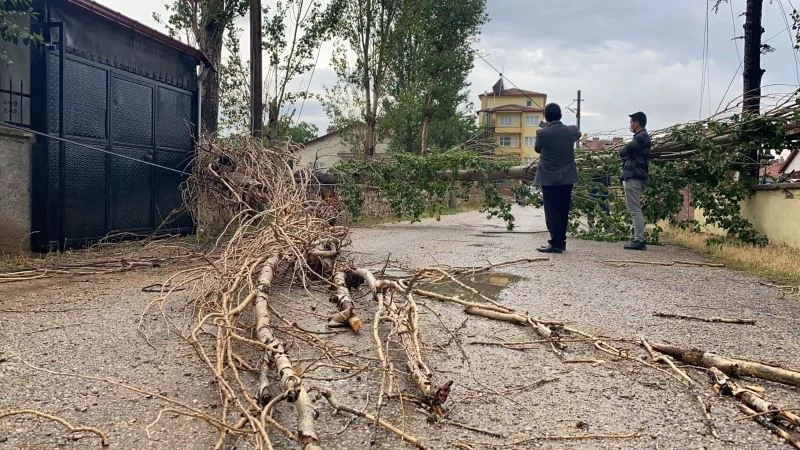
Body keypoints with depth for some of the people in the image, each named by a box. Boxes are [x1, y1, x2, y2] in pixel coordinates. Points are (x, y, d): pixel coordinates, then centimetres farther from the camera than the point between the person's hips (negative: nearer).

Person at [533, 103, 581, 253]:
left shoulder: (542, 133, -14)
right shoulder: (571, 131, -2)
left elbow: (537, 149, 5)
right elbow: (578, 134, 23)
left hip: (549, 179, -4)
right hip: (567, 178, 4)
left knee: (552, 212, -1)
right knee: (563, 212, 12)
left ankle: (556, 243, -4)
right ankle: (561, 242, 19)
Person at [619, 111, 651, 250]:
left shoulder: (640, 137, -12)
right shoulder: (643, 137, 21)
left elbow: (623, 152, -16)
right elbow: (625, 153, 18)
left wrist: (626, 155, 2)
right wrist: (628, 156, -1)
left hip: (633, 177, -10)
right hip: (634, 176, 10)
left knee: (635, 210, -9)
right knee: (635, 210, 13)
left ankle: (639, 240, -9)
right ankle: (639, 239, 16)